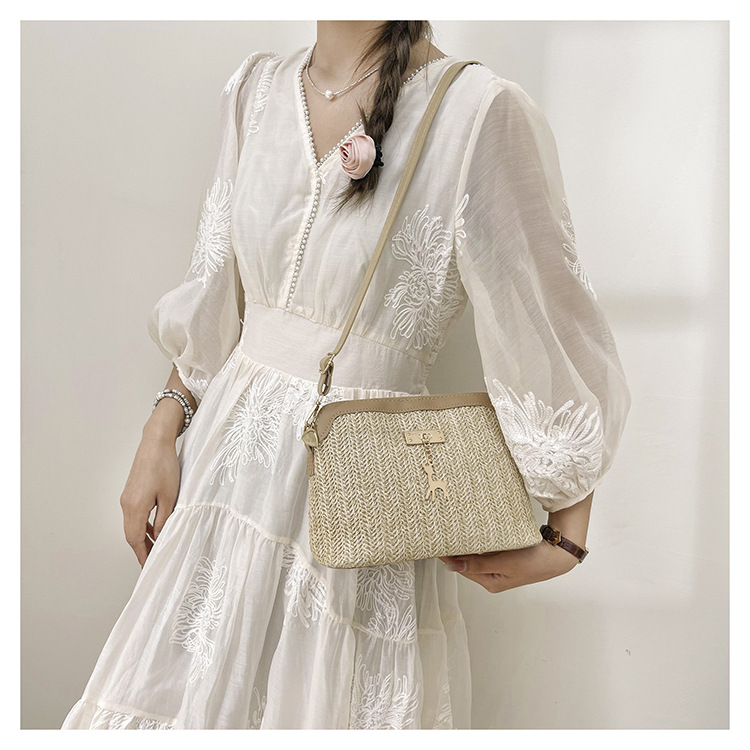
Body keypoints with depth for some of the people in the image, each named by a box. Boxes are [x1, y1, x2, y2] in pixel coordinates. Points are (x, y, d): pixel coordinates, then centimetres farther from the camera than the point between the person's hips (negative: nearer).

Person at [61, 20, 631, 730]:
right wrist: (160, 435, 6)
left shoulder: (480, 111, -14)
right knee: (189, 691, 19)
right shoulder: (257, 87, 5)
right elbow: (215, 298, 11)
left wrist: (566, 539, -9)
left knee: (323, 698, 11)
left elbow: (559, 334, -11)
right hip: (228, 451, 6)